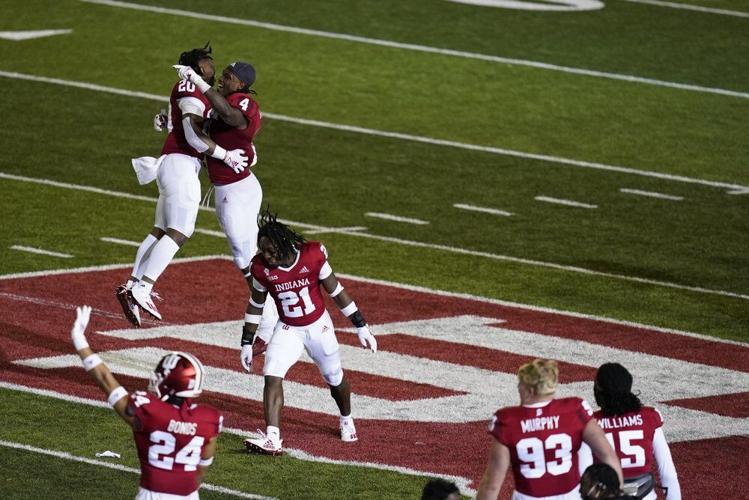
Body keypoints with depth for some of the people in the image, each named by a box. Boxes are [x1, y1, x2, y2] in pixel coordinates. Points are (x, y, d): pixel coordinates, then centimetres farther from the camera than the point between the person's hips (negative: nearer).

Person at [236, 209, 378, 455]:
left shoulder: (312, 256, -23)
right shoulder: (262, 268, -17)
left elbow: (336, 292, -10)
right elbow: (256, 305, 0)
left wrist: (361, 326, -5)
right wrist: (247, 343, 3)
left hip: (318, 326, -1)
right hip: (288, 330, 1)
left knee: (334, 378, 15)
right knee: (272, 376, -20)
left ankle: (346, 420, 45)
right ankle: (272, 439, -24)